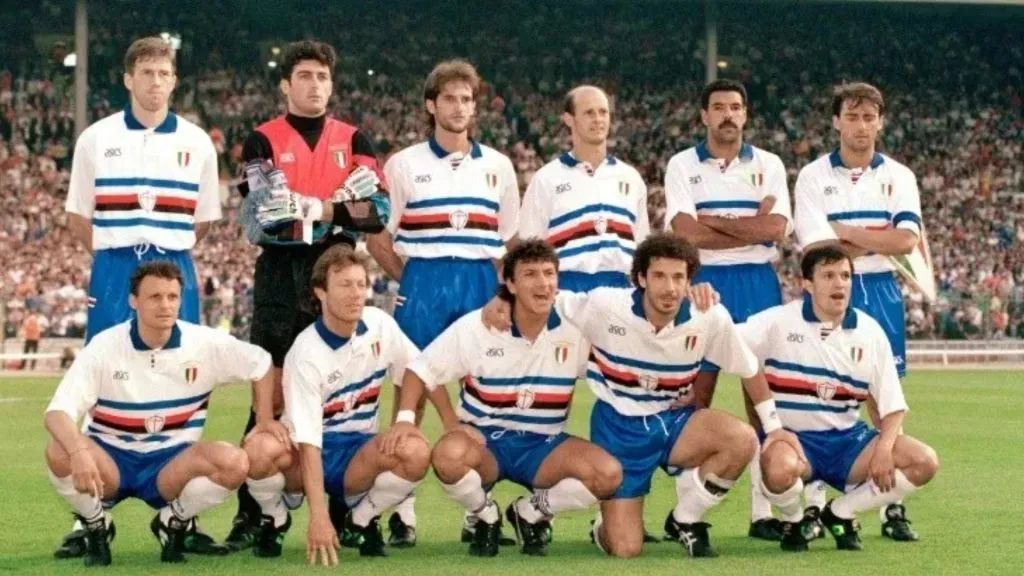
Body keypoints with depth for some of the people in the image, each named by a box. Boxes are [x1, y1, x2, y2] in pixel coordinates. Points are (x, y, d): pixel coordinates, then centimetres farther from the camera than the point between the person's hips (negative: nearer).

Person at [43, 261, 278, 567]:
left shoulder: (205, 344, -8)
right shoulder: (103, 348, -14)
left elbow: (261, 363, 9)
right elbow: (57, 411, -22)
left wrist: (265, 419, -2)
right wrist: (79, 453, -42)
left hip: (171, 464, 1)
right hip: (111, 462, -1)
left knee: (234, 463, -29)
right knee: (59, 452, -34)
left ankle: (173, 522, 1)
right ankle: (94, 526, -3)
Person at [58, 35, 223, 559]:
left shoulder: (197, 143, 7)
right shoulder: (95, 139, 5)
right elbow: (77, 216, 11)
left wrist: (165, 252, 6)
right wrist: (118, 254, 6)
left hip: (175, 273, 1)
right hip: (113, 274, -1)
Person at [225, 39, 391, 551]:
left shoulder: (353, 140, 12)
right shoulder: (263, 141, 6)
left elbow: (376, 212, -1)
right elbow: (261, 216, -9)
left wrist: (303, 209, -12)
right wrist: (334, 207, -12)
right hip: (280, 281, -2)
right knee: (270, 396, -5)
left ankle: (344, 509, 9)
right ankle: (251, 513, -3)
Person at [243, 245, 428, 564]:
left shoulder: (380, 325, -7)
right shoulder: (306, 354, -22)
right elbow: (308, 441, -29)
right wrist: (319, 518, -38)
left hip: (358, 452, 3)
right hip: (306, 455, -3)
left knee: (416, 453, -28)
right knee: (259, 450, -37)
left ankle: (362, 518, 1)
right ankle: (276, 519, -2)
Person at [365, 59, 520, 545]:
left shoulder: (497, 166, 12)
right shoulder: (404, 165, 6)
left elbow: (512, 240, 16)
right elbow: (377, 237, 8)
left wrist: (496, 287, 4)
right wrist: (407, 281, 0)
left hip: (481, 287, 2)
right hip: (422, 287, -2)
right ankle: (402, 512, 1)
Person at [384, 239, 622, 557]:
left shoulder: (575, 330, -7)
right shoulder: (475, 327, -10)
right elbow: (422, 369, -4)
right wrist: (405, 418, -20)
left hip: (543, 446, 2)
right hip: (484, 441, -2)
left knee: (608, 474, -26)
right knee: (448, 455, -38)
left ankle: (530, 512, 4)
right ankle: (486, 516, -2)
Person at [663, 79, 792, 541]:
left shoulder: (768, 165, 9)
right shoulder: (682, 165, 5)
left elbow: (776, 229, -5)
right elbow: (687, 233, -9)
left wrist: (713, 221, -7)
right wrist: (752, 226, -7)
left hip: (758, 283, 2)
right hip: (704, 283, -1)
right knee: (697, 390, -3)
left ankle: (763, 510, 3)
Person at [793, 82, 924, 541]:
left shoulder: (898, 176, 5)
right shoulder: (813, 177, 0)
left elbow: (906, 240, -9)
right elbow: (818, 250, -10)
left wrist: (846, 231, -10)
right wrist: (877, 240, -9)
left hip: (881, 293, 2)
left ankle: (892, 506, 7)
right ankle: (813, 500, 6)